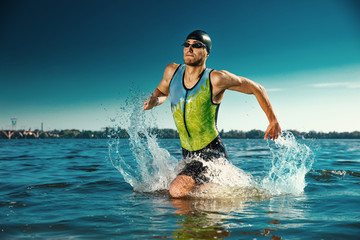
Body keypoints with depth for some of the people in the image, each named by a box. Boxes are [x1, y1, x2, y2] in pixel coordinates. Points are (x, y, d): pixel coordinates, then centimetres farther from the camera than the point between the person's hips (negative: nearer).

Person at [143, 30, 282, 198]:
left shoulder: (216, 79, -20)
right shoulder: (172, 71, -6)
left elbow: (257, 89, -8)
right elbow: (161, 92, 16)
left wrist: (273, 121, -3)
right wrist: (154, 101, -8)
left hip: (211, 153, -7)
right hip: (188, 153, 7)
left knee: (177, 191, -23)